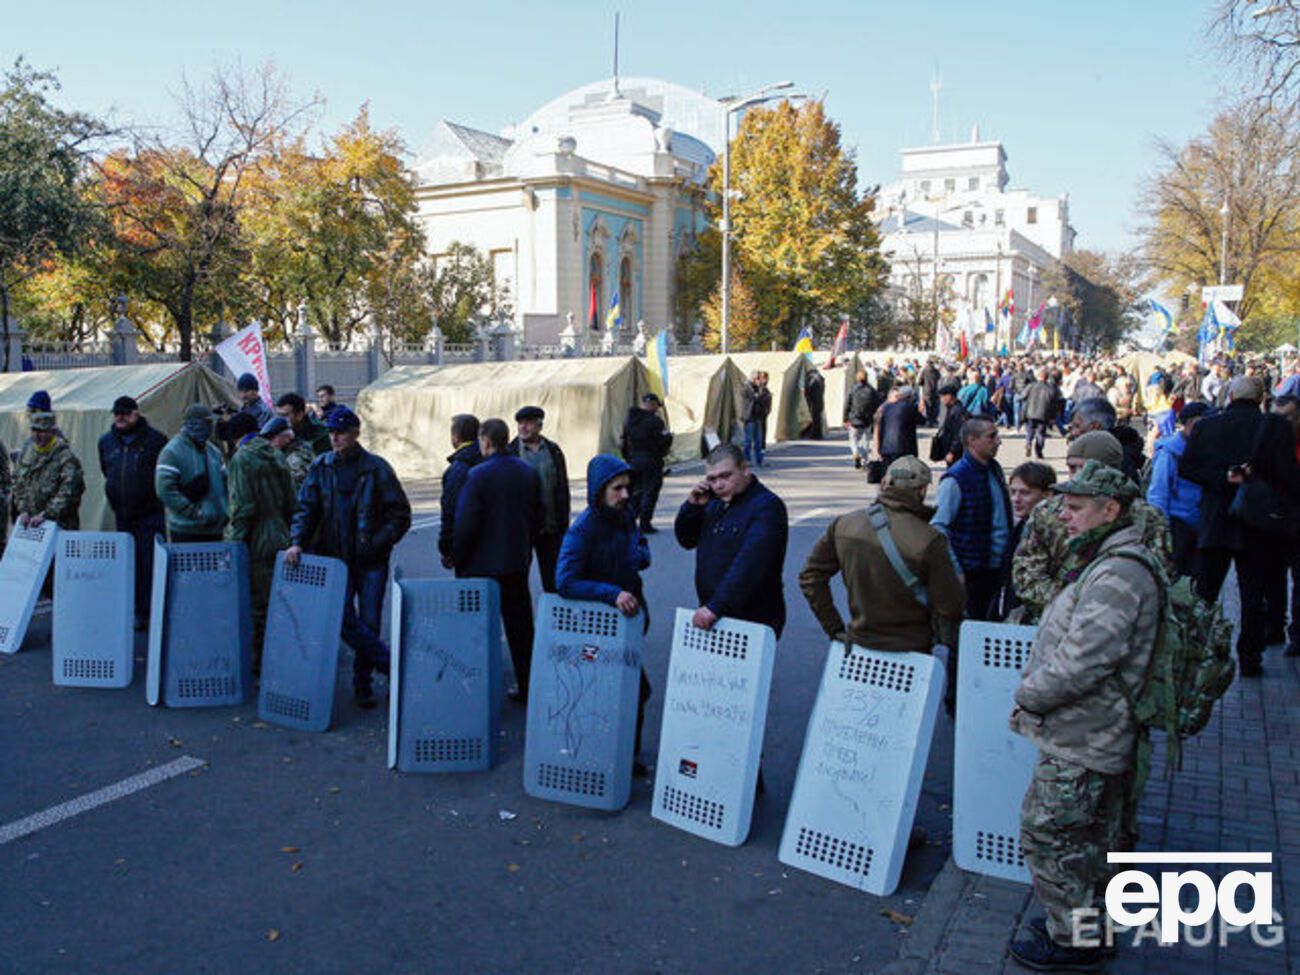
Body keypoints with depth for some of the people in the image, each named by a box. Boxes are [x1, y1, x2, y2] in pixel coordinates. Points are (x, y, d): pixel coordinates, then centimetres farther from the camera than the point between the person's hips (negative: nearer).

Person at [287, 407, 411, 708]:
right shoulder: (321, 467, 5)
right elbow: (305, 509, 3)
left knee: (368, 622, 3)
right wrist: (297, 542, -13)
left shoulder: (376, 468, -3)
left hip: (371, 560, -2)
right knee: (343, 619, -6)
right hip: (335, 558, 2)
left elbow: (400, 514, -1)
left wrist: (378, 542, -12)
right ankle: (392, 666, 9)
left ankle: (363, 683, 18)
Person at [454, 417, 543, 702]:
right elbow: (540, 516, 9)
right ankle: (526, 688, 20)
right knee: (521, 626, 13)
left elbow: (465, 522, -16)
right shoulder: (530, 472, 4)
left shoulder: (477, 475, -15)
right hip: (518, 561, 6)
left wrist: (457, 558, -4)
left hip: (482, 564, -5)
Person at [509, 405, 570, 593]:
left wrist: (563, 521, 4)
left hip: (550, 527, 2)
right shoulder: (510, 452, -1)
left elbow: (563, 488, 10)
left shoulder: (553, 451, 7)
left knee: (553, 577, 8)